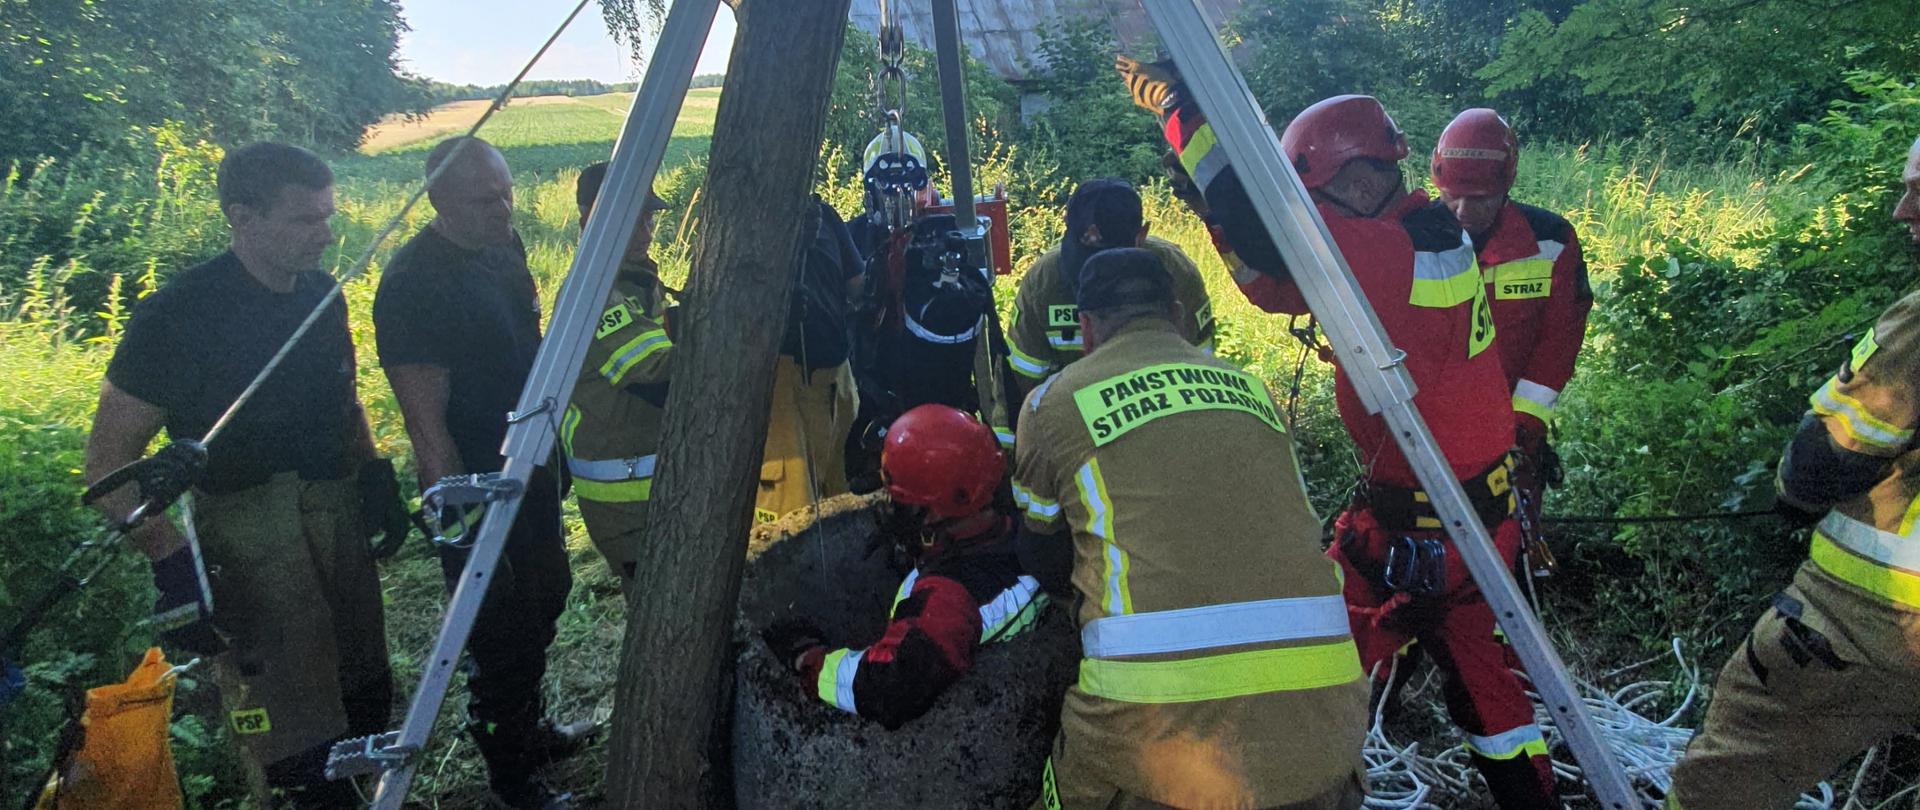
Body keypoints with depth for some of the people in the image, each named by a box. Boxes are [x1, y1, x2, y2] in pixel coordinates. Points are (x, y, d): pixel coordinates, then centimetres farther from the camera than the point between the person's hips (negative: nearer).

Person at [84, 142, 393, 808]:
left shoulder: (320, 293, 4)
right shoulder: (178, 315, -14)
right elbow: (109, 460, -12)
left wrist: (374, 472, 8)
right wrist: (171, 562, -21)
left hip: (338, 513, 6)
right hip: (248, 538, -6)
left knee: (366, 698, 11)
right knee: (301, 747, -8)